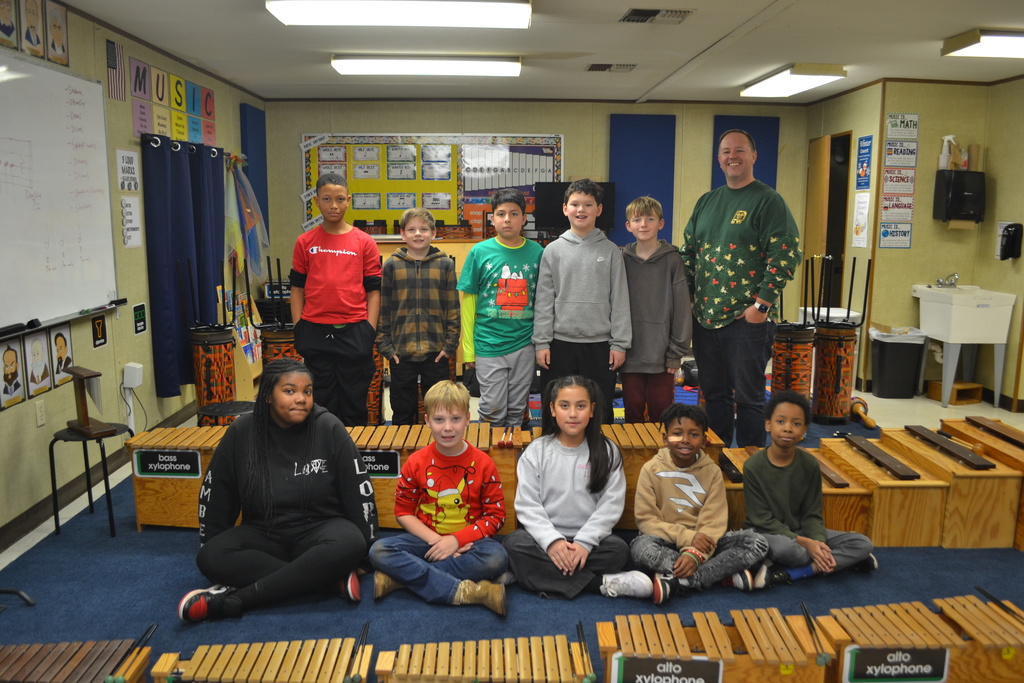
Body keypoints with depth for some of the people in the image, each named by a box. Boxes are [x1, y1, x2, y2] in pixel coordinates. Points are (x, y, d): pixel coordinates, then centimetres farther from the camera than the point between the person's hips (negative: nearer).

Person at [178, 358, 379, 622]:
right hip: (264, 533, 3)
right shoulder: (241, 432, -5)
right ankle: (333, 579, -25)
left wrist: (366, 552, -5)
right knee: (210, 558, -25)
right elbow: (214, 496, 7)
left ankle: (235, 598, -29)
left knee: (348, 545, -35)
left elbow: (359, 492, -7)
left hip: (320, 530, -2)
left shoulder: (329, 428, -11)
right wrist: (211, 545, 8)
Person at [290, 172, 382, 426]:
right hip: (315, 333, 1)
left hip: (353, 333, -1)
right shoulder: (305, 242, 5)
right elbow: (297, 288, 9)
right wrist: (298, 329, 2)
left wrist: (370, 331, -4)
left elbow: (373, 290, 3)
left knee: (354, 405, 7)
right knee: (320, 403, 10)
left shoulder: (364, 242, 2)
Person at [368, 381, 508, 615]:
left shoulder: (483, 463, -6)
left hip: (468, 541, -1)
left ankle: (403, 576, -24)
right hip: (426, 539, 1)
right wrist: (436, 540, -14)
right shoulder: (416, 462, -3)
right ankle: (464, 591, -31)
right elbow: (403, 511, 1)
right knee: (379, 551, -25)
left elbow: (495, 515, -4)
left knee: (497, 558, -33)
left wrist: (456, 540, -16)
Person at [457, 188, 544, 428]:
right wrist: (468, 349, -2)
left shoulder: (536, 252, 2)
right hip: (489, 344, -2)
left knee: (517, 410, 12)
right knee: (493, 410, 3)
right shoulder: (479, 252, -3)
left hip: (524, 345, 2)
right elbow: (468, 302, 0)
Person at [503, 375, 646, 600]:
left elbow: (610, 505, -4)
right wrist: (551, 540, -20)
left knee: (618, 550, -29)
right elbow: (527, 505, -5)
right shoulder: (536, 451, 1)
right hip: (545, 537, 1)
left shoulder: (607, 452, 2)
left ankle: (545, 577, -22)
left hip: (589, 538, -1)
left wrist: (584, 542, -18)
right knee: (515, 543, -30)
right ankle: (601, 583, -27)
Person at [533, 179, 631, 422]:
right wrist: (541, 342, -3)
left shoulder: (611, 251, 3)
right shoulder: (553, 250, 4)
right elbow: (544, 300, 2)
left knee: (600, 411, 8)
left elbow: (620, 300, 2)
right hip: (560, 344, 1)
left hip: (600, 344, 0)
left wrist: (620, 343, -3)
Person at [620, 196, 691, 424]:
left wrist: (677, 351, -5)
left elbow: (682, 307, -3)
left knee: (661, 412, 6)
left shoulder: (672, 259, -2)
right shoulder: (622, 260, 3)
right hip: (631, 353, 2)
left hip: (661, 353, -2)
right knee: (633, 410, 10)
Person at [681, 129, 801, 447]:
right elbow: (688, 252, 18)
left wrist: (761, 304, -16)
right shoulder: (706, 202, 14)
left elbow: (787, 254, -11)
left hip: (747, 318, -6)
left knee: (748, 396, 3)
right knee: (713, 393, 14)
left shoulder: (768, 201, -4)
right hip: (704, 315, 6)